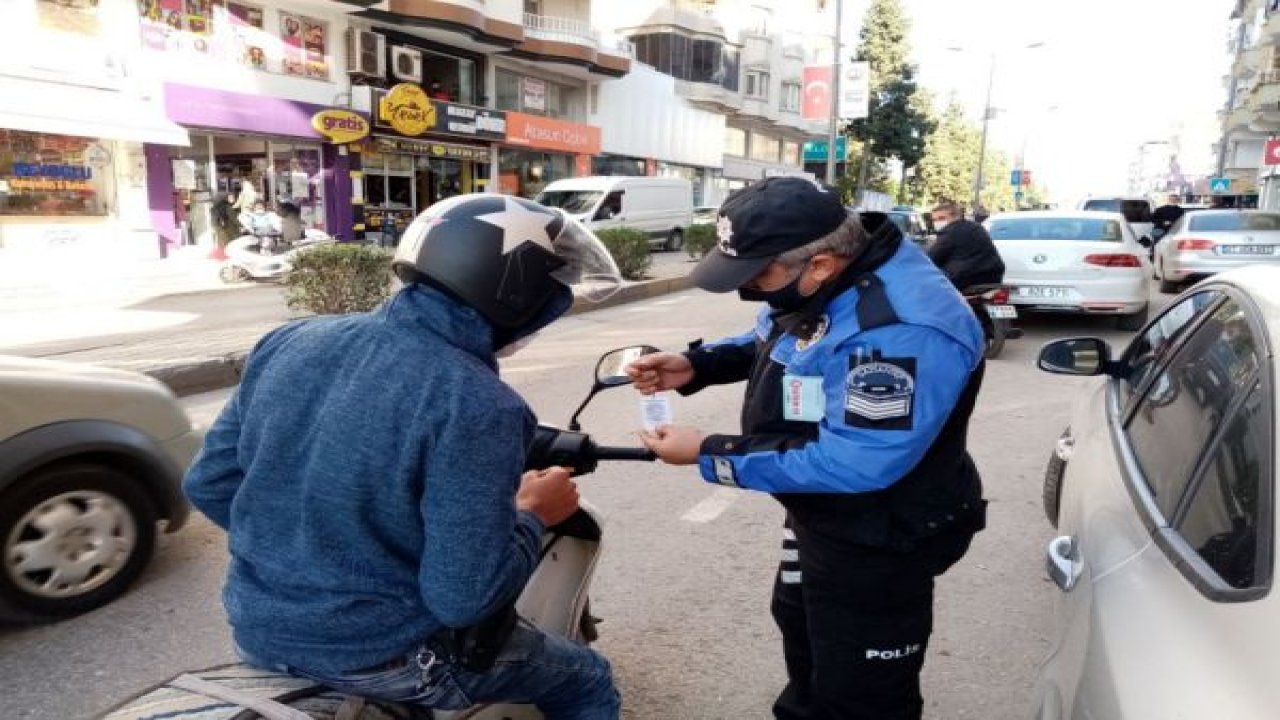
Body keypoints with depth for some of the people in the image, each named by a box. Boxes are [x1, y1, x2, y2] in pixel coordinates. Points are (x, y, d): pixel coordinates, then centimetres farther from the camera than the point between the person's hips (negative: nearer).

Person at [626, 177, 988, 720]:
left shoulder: (903, 331, -37)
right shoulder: (818, 283, -6)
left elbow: (855, 465, -37)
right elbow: (773, 341, 12)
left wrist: (710, 456, -31)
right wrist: (695, 365, -6)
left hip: (878, 543, -10)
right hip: (816, 514, 10)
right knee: (802, 634, 33)